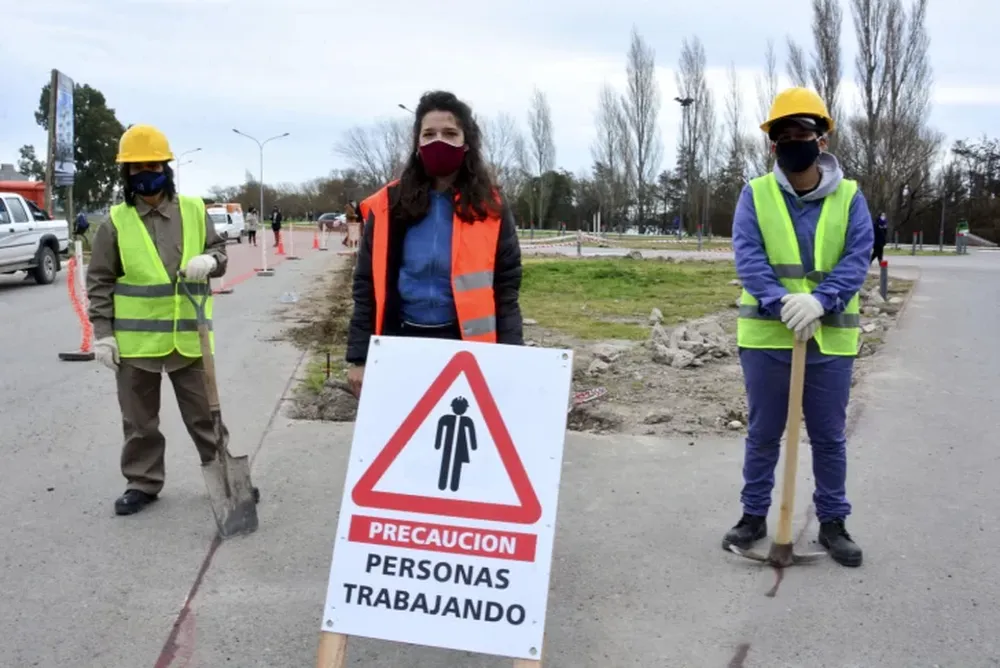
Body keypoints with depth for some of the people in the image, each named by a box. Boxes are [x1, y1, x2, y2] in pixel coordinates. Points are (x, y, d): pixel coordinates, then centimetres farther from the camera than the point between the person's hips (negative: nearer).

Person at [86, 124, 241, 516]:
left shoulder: (194, 211, 1)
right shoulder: (115, 221, -2)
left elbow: (218, 251, 7)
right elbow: (100, 282, 0)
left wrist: (209, 260, -18)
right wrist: (102, 334, -5)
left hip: (188, 337, 0)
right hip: (135, 340, 0)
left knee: (204, 414, 10)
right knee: (139, 420, 12)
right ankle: (142, 483, 26)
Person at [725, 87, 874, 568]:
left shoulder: (850, 196, 1)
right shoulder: (755, 194, 0)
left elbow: (857, 259, -9)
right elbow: (747, 257, -11)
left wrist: (819, 301, -26)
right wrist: (781, 304, -26)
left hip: (830, 338, 1)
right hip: (766, 334, 0)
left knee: (829, 437, 11)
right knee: (762, 433, 11)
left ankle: (833, 522, 26)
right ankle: (754, 515, 26)